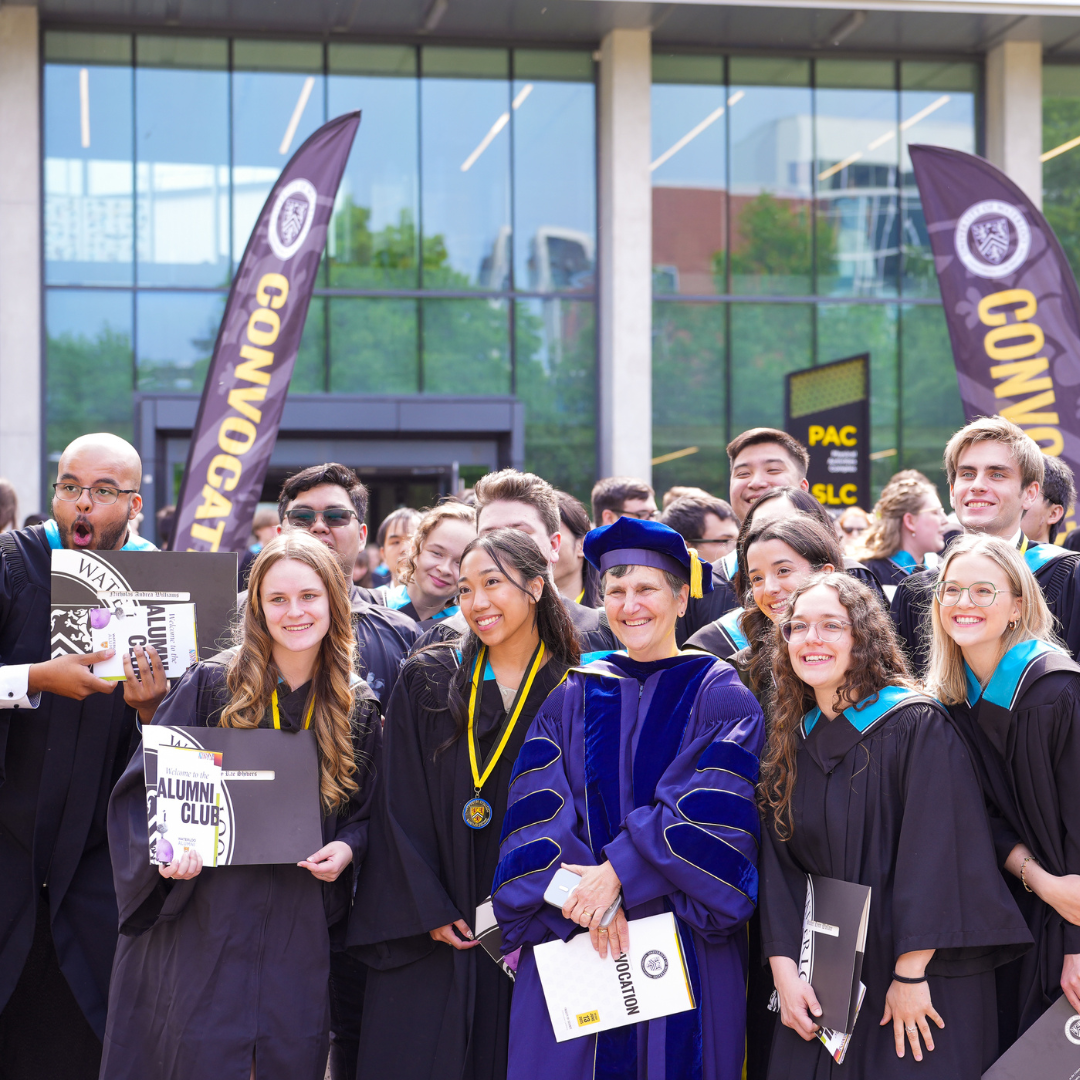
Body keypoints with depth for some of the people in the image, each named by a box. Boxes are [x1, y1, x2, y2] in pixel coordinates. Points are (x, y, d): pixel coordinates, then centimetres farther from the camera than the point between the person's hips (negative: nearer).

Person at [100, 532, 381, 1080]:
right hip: (205, 922, -2)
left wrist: (347, 847, -6)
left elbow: (367, 810, 14)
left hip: (299, 930, 2)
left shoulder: (358, 710, 5)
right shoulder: (209, 686, -3)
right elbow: (146, 785, -2)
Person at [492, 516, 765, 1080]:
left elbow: (710, 807, -10)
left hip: (686, 942, -2)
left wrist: (619, 871, -18)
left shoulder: (720, 695, 2)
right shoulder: (573, 697, 10)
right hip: (572, 937, 2)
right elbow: (541, 806, 0)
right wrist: (584, 888, -16)